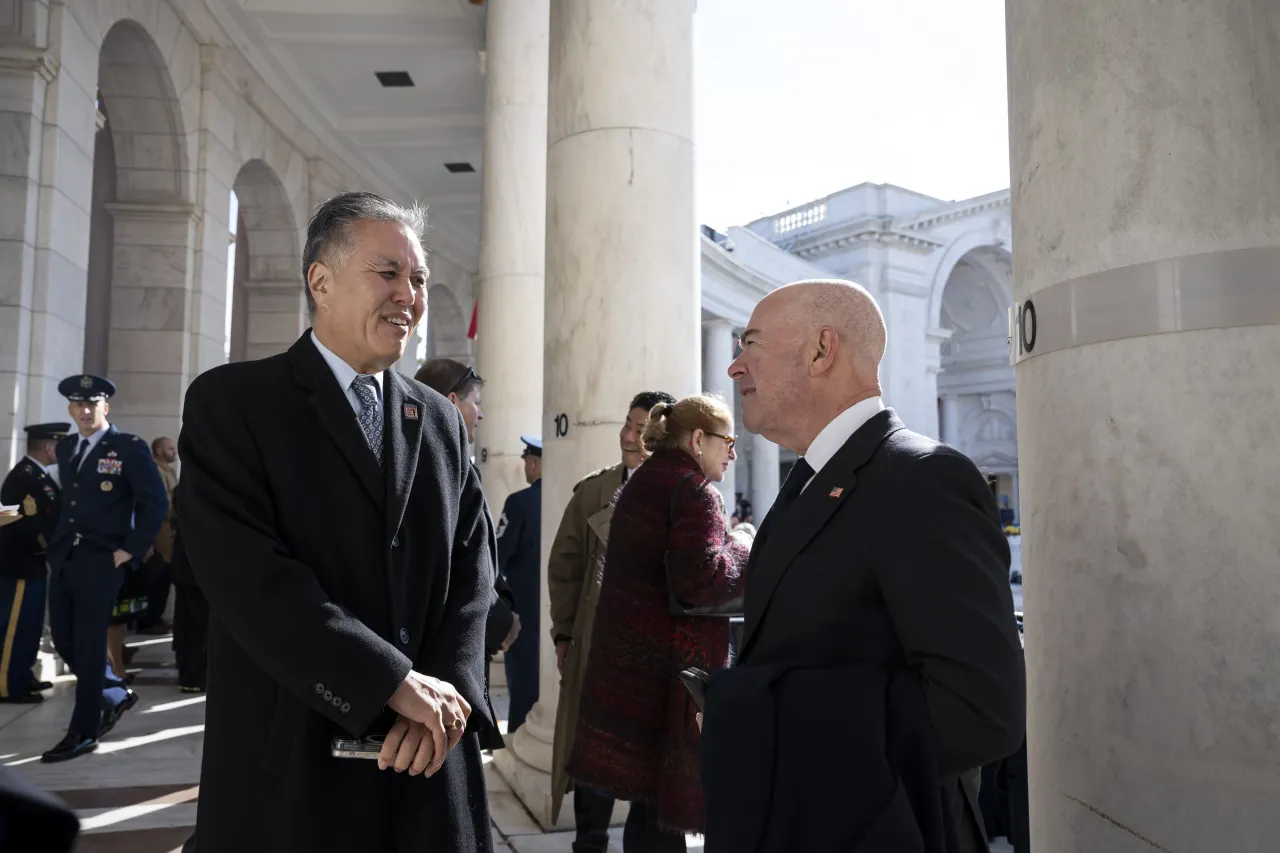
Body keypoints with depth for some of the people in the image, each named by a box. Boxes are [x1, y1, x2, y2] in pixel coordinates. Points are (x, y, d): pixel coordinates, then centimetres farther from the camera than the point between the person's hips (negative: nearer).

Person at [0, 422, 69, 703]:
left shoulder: (39, 475, 12)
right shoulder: (22, 478, -19)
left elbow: (52, 515, 13)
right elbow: (29, 526, -24)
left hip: (34, 564, 10)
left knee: (30, 626, 17)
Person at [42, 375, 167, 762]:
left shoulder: (129, 447, -7)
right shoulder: (66, 447, 14)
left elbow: (156, 502, -10)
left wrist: (131, 550, -13)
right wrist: (57, 541, 12)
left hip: (102, 559, -7)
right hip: (64, 557, 7)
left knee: (89, 643, -3)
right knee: (63, 638, 10)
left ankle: (83, 733, 7)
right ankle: (116, 694, 31)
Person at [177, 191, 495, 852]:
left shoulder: (440, 420, 9)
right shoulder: (230, 402, -6)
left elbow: (473, 568, 4)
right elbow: (249, 574, -17)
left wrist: (445, 693, -11)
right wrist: (394, 683, -19)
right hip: (289, 764, -4)